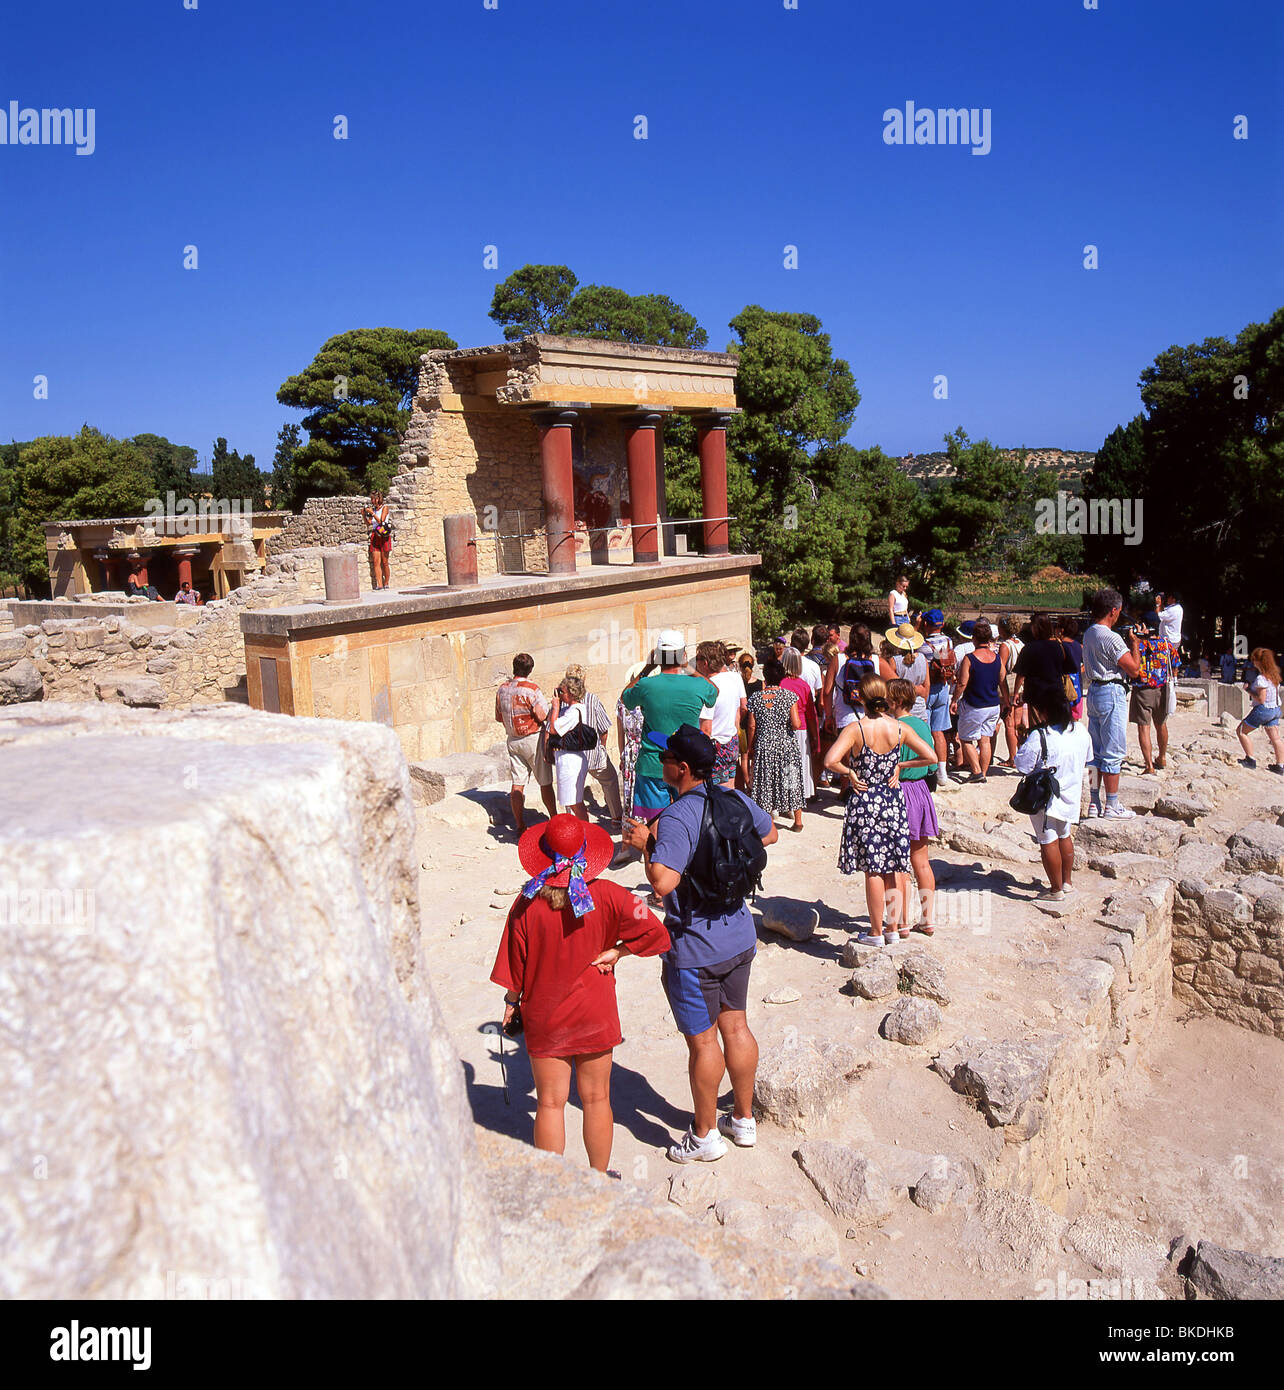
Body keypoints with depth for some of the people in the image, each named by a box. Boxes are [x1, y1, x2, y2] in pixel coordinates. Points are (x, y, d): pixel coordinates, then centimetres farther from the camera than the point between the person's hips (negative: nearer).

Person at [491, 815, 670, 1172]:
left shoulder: (527, 904, -15)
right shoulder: (606, 895, -14)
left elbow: (514, 965, -5)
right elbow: (654, 932, -18)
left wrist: (512, 1001, 11)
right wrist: (616, 951, -6)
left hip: (544, 1017, 0)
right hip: (595, 1015, 1)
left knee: (550, 1104, 12)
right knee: (596, 1099, 15)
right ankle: (599, 1179, 29)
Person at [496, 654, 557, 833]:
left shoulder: (502, 689, 2)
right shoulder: (532, 689, -17)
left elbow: (498, 717, 10)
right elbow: (542, 716, -19)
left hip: (513, 740, 5)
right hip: (533, 739, -5)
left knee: (517, 783, 7)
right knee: (545, 783, 5)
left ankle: (520, 825, 10)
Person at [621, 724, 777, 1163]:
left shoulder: (678, 818, -24)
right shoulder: (737, 801, -1)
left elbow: (663, 881, -34)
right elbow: (770, 834, 18)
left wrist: (647, 844, -17)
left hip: (694, 950, -7)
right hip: (739, 938, 7)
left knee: (702, 1040, 7)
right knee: (736, 1027, 19)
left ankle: (705, 1135, 23)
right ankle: (743, 1120, 34)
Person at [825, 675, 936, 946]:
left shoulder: (856, 728, -15)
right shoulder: (899, 728, -4)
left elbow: (830, 761, -27)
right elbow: (930, 757, 1)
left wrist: (849, 772, -9)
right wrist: (900, 765, 9)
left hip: (865, 803, -4)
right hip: (893, 802, 4)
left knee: (872, 870, 4)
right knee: (890, 870, 15)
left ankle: (876, 932, 12)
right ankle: (893, 928, 24)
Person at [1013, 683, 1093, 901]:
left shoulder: (1038, 738, -25)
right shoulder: (1080, 730, -4)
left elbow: (1022, 765, -16)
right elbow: (1085, 761, 9)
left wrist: (1032, 728, -12)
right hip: (1071, 796, 7)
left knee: (1048, 842, 6)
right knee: (1064, 837, 22)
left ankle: (1056, 889, 14)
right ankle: (1067, 882, 34)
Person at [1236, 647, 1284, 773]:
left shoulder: (1261, 678, -21)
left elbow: (1261, 699, -22)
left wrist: (1249, 691, -9)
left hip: (1263, 709, -8)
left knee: (1241, 731, 5)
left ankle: (1250, 759, 5)